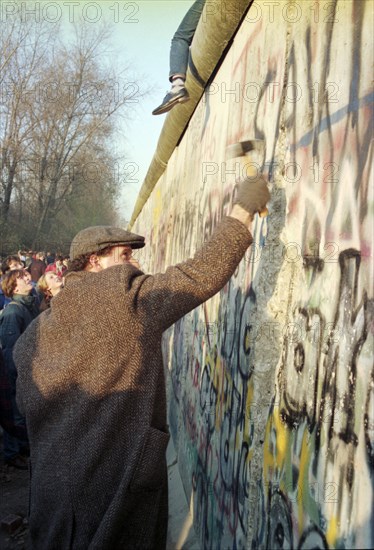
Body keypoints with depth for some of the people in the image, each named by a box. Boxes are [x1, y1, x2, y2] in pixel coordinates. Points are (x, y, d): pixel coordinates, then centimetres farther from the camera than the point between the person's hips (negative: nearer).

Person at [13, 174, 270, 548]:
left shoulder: (37, 331, 4)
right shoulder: (130, 298, -13)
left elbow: (27, 405, 10)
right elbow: (203, 275, -14)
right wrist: (242, 210, -5)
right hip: (123, 484, -5)